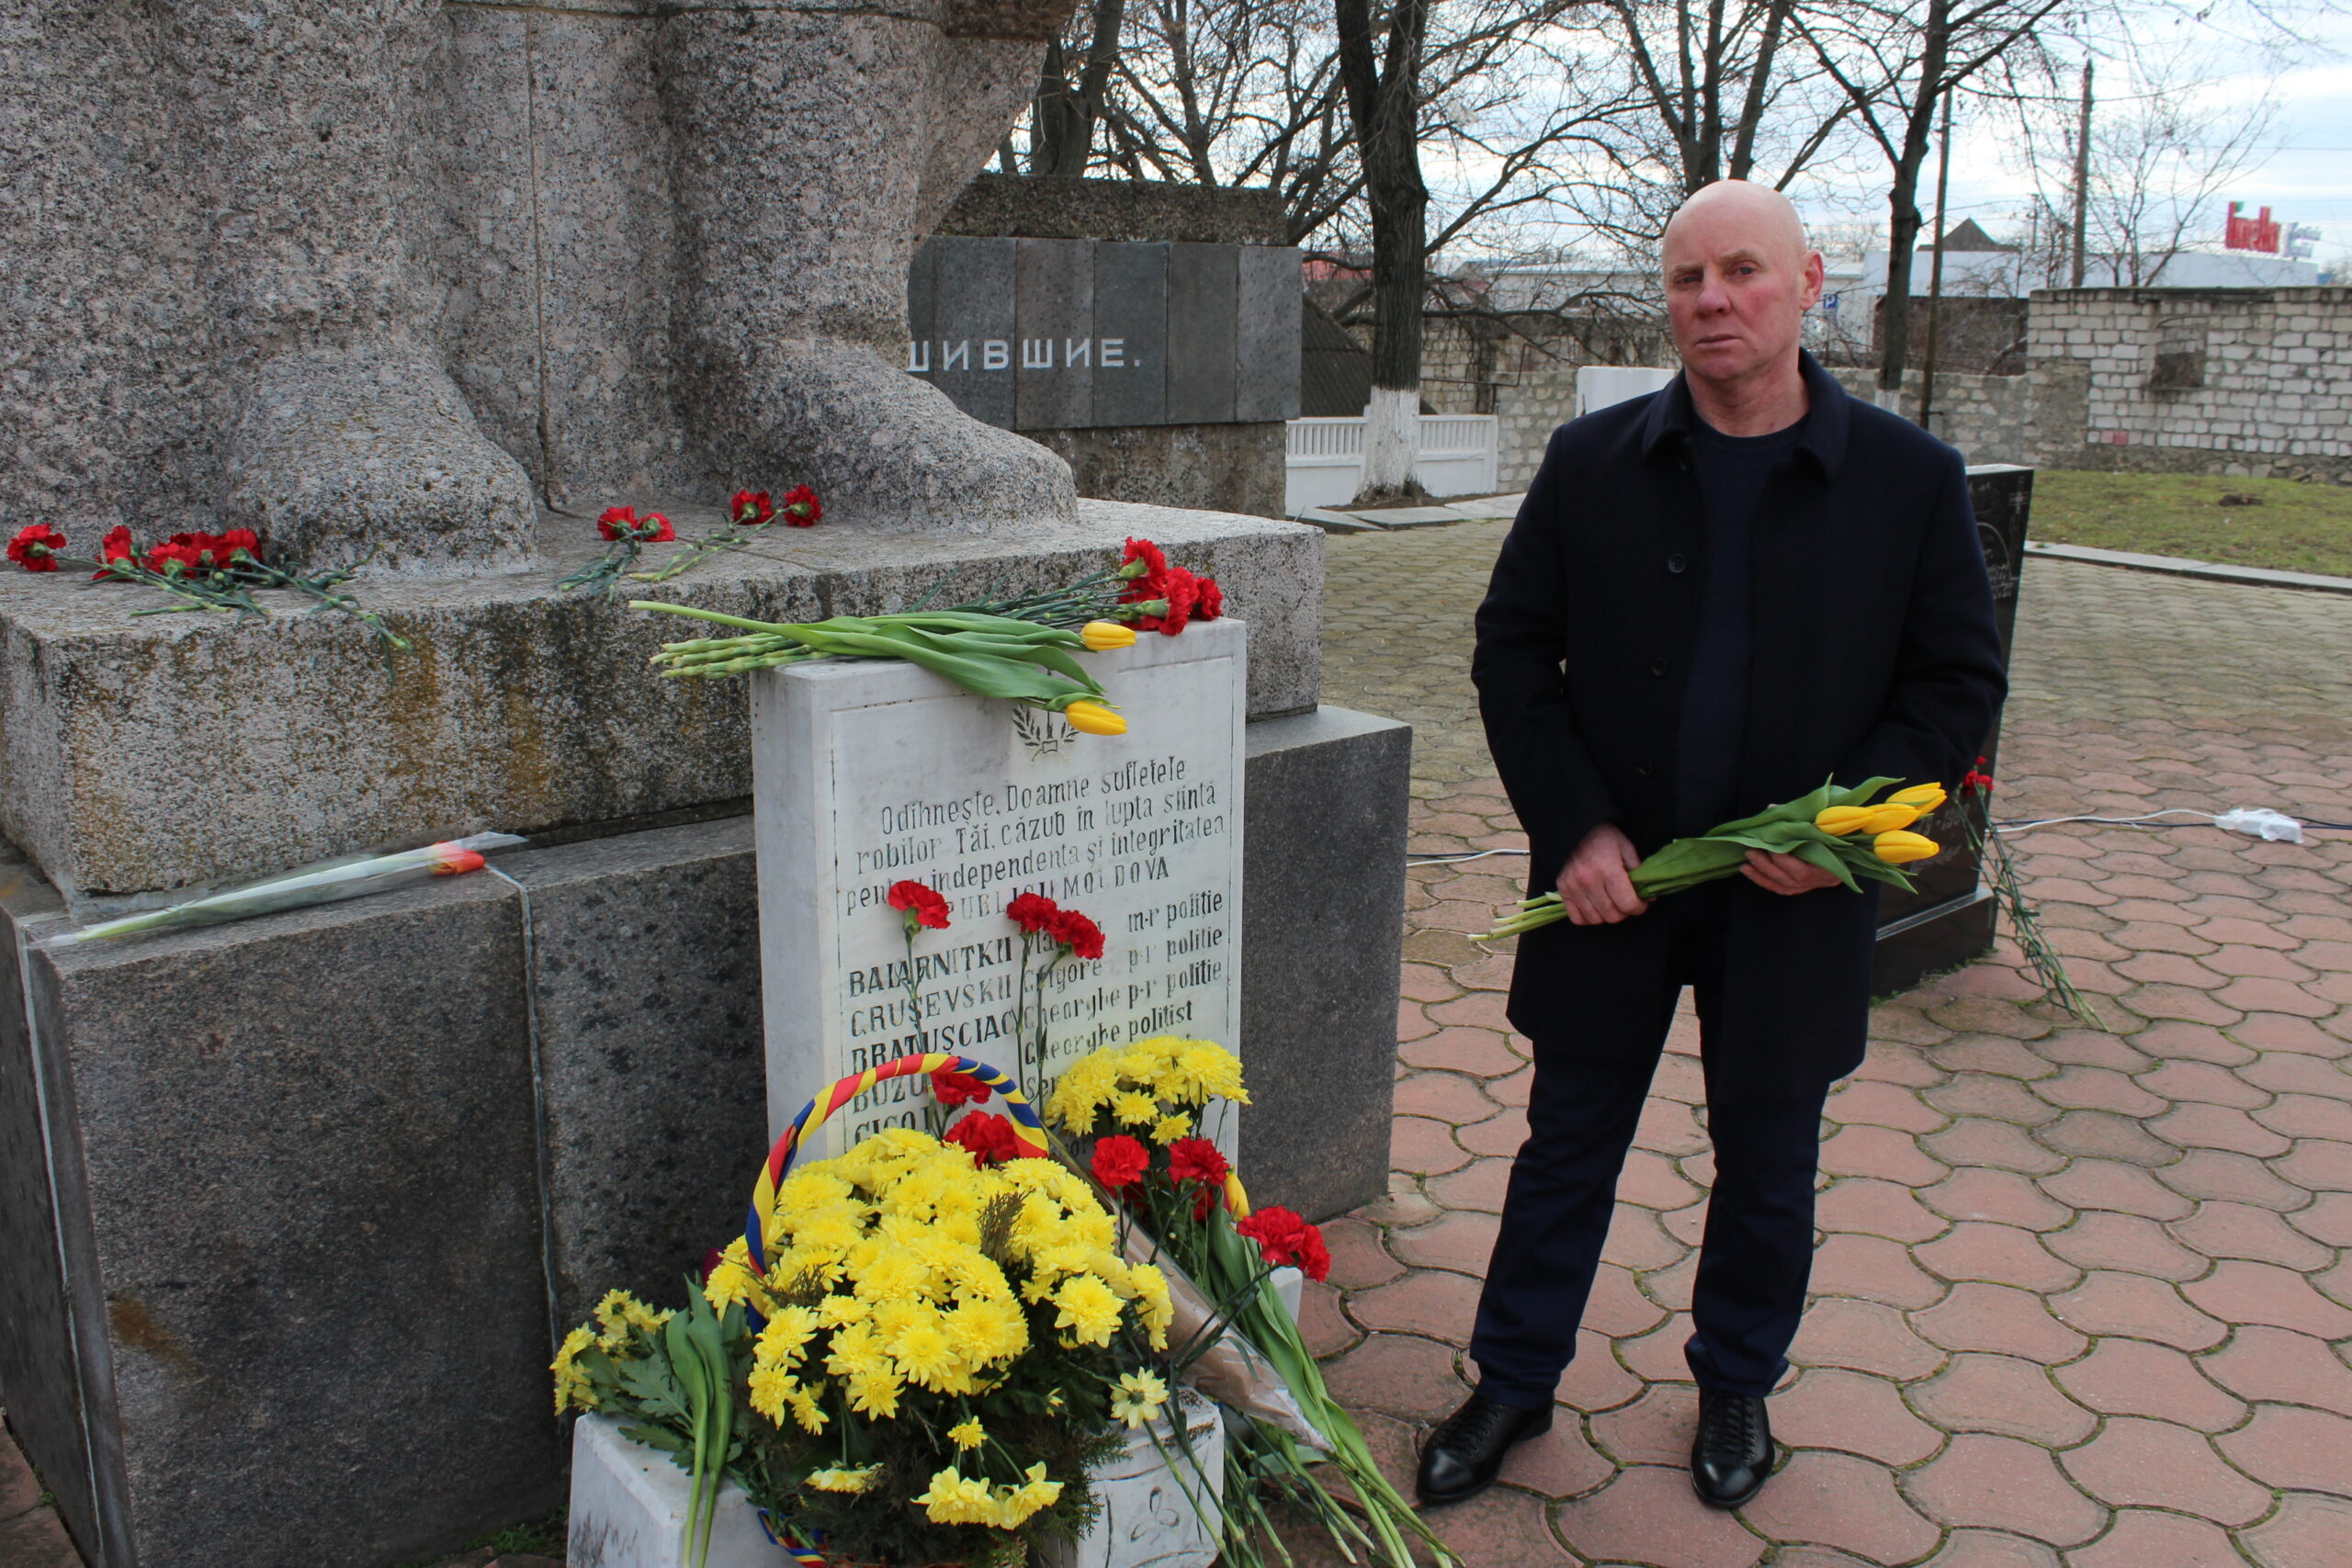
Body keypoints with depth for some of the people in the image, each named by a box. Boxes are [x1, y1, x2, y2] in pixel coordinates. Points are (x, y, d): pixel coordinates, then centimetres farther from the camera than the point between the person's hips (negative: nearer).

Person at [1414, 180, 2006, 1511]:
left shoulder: (1912, 478, -4)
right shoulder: (1594, 463, -2)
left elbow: (1960, 683, 0)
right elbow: (1514, 648, 1)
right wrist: (1571, 827, -9)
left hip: (1793, 898, 0)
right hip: (1611, 879, 1)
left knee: (1767, 1161, 16)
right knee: (1568, 1144, 13)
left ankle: (1738, 1386, 40)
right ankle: (1515, 1383, 31)